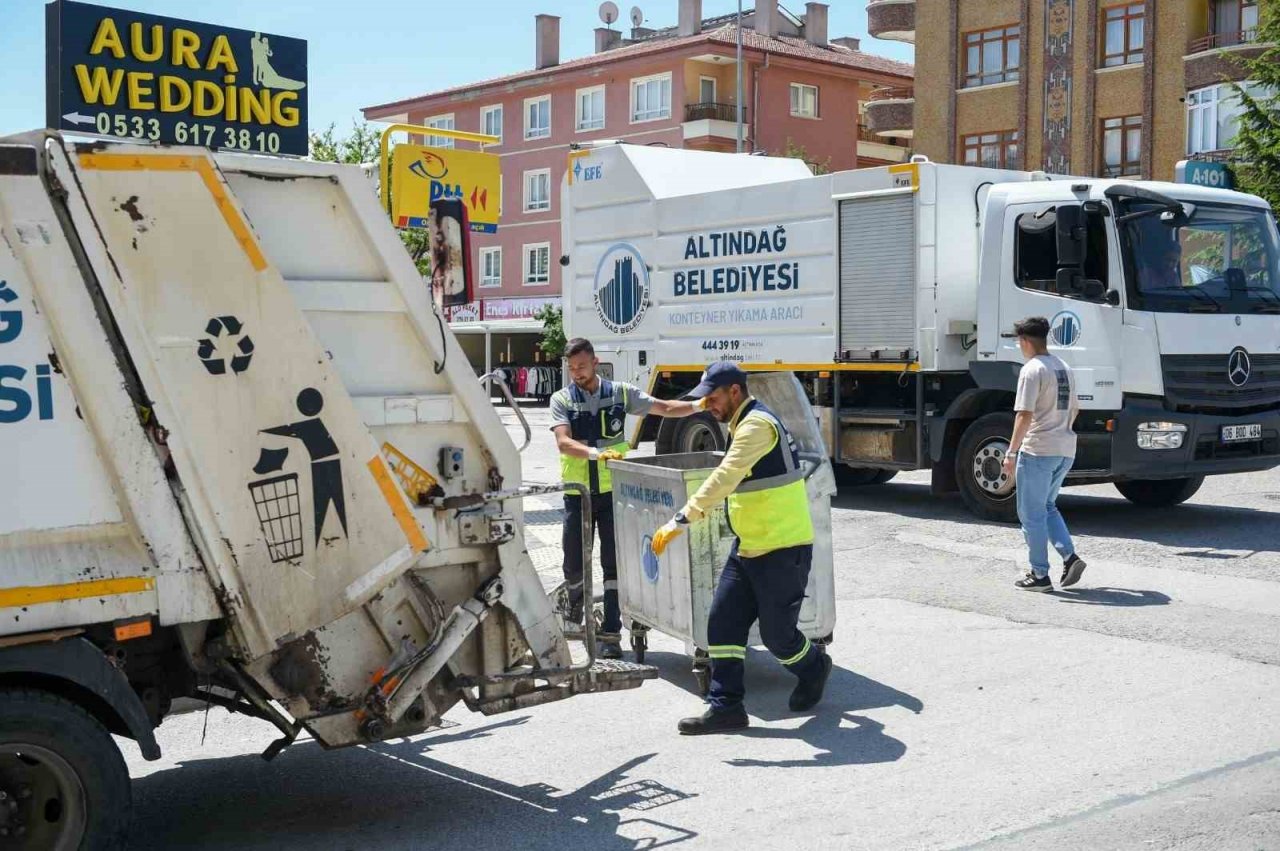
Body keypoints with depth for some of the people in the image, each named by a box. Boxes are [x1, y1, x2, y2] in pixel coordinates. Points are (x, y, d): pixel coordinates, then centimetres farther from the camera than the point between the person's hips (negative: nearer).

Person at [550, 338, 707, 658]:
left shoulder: (619, 393, 4)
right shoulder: (562, 400, 0)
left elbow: (664, 408, 8)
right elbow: (563, 443, -16)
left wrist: (700, 405, -8)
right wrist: (596, 453, -34)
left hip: (612, 492, 0)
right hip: (578, 494, 0)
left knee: (613, 563, -2)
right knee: (574, 564, 8)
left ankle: (610, 634, 3)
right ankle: (576, 598, 41)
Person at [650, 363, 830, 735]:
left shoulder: (757, 424, -19)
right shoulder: (745, 425, 15)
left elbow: (724, 478, -31)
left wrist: (681, 520, -35)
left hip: (783, 550, -10)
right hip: (748, 548, 10)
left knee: (777, 634, 1)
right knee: (722, 622, 1)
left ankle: (814, 669, 31)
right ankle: (725, 707, 4)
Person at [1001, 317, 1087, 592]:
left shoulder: (1032, 370, -13)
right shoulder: (1064, 368, 14)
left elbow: (1025, 415, -20)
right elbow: (1074, 409, 23)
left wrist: (1011, 452, -18)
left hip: (1038, 450, -8)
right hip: (1066, 450, 8)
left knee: (1031, 514, 2)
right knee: (1047, 507, 21)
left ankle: (1039, 575, 6)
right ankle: (1070, 557, 4)